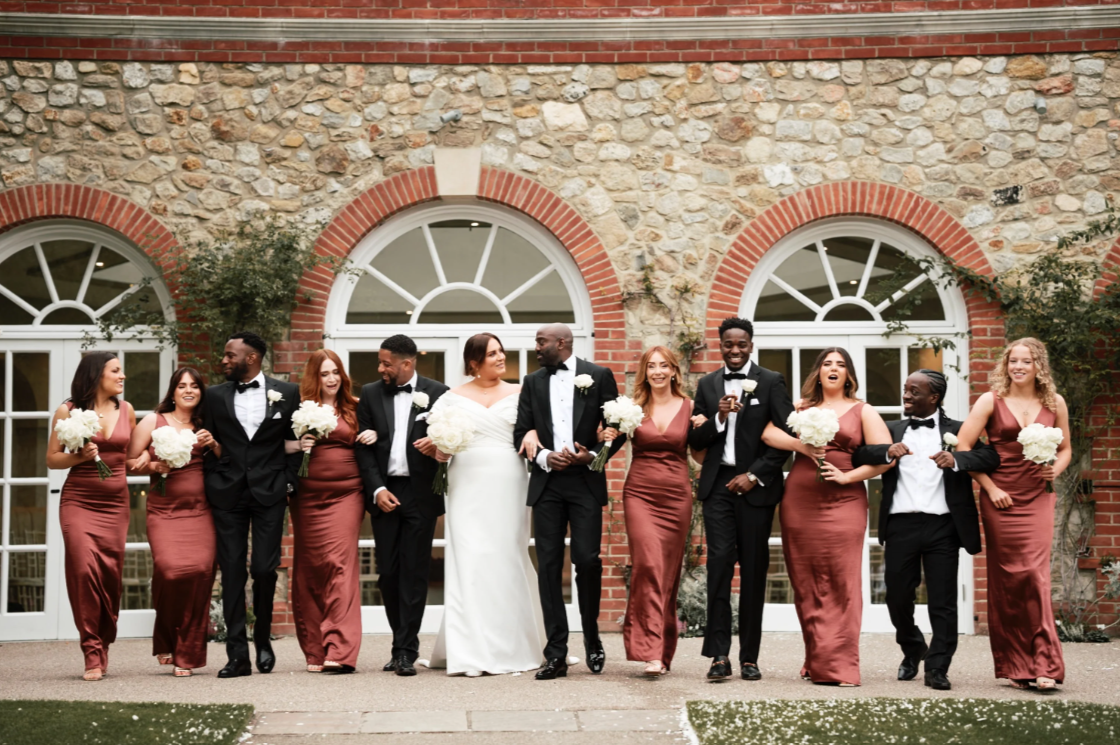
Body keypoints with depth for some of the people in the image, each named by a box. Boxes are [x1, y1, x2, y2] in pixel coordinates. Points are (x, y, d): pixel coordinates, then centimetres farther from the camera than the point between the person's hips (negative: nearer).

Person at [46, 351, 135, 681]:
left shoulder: (126, 410, 10)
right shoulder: (68, 412, 0)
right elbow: (52, 459, 2)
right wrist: (80, 456, -14)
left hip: (115, 503, 3)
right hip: (78, 502, -3)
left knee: (110, 575, -1)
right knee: (84, 570, -14)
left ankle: (103, 648, 15)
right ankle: (92, 655, -8)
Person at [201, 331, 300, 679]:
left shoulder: (286, 393, 5)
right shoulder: (215, 396, 9)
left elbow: (295, 442, 8)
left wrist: (288, 482, 0)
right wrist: (212, 483, 4)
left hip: (269, 493, -2)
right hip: (227, 494, 2)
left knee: (264, 569, -5)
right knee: (232, 572, -1)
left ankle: (263, 641, 18)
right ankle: (237, 655, 0)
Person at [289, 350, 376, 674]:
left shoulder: (354, 408, 9)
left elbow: (364, 439, 19)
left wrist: (374, 436, -2)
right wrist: (298, 445, -15)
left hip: (346, 494, -1)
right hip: (308, 497, 1)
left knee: (340, 563, -12)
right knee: (309, 568, 4)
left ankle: (340, 651, -17)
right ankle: (314, 650, 13)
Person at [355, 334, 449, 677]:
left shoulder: (437, 393, 2)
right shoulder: (370, 394, 8)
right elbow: (364, 446, 5)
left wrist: (438, 445, -17)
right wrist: (377, 489, -5)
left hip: (420, 493, -3)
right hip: (384, 492, 3)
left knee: (414, 572, -3)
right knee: (387, 572, 5)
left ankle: (406, 651, -1)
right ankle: (402, 644, 16)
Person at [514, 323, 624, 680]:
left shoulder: (599, 376, 4)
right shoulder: (532, 382, 13)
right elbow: (520, 433, 9)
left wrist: (593, 456, -10)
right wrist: (543, 457, -8)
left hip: (586, 480, -3)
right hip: (546, 483, 3)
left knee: (587, 559, -9)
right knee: (549, 565, -1)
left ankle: (592, 637, 14)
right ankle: (556, 654, 1)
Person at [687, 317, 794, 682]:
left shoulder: (771, 382, 2)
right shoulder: (707, 385, 12)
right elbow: (695, 440, 10)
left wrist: (754, 475, -8)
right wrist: (718, 418, -9)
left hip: (756, 485, -2)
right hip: (718, 485, 2)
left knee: (753, 570, 2)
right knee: (719, 564, -8)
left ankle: (749, 657, 8)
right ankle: (719, 655, -7)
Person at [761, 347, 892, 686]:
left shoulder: (863, 412, 10)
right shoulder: (801, 407, 14)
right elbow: (768, 432, 0)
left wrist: (846, 476, -9)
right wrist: (803, 446, -13)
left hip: (843, 503, -2)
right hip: (799, 503, 2)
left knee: (841, 584, -8)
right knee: (806, 585, 3)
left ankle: (838, 666, -7)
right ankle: (816, 661, 12)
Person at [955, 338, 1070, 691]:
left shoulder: (1054, 403, 9)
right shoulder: (991, 401, 2)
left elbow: (1065, 449, 18)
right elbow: (963, 447, -2)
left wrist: (1055, 470, -4)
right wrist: (990, 487, -7)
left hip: (1037, 499, 1)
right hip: (1000, 500, -1)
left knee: (1035, 574, -10)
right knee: (1005, 579, 1)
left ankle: (1044, 665, -7)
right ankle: (1014, 666, 8)